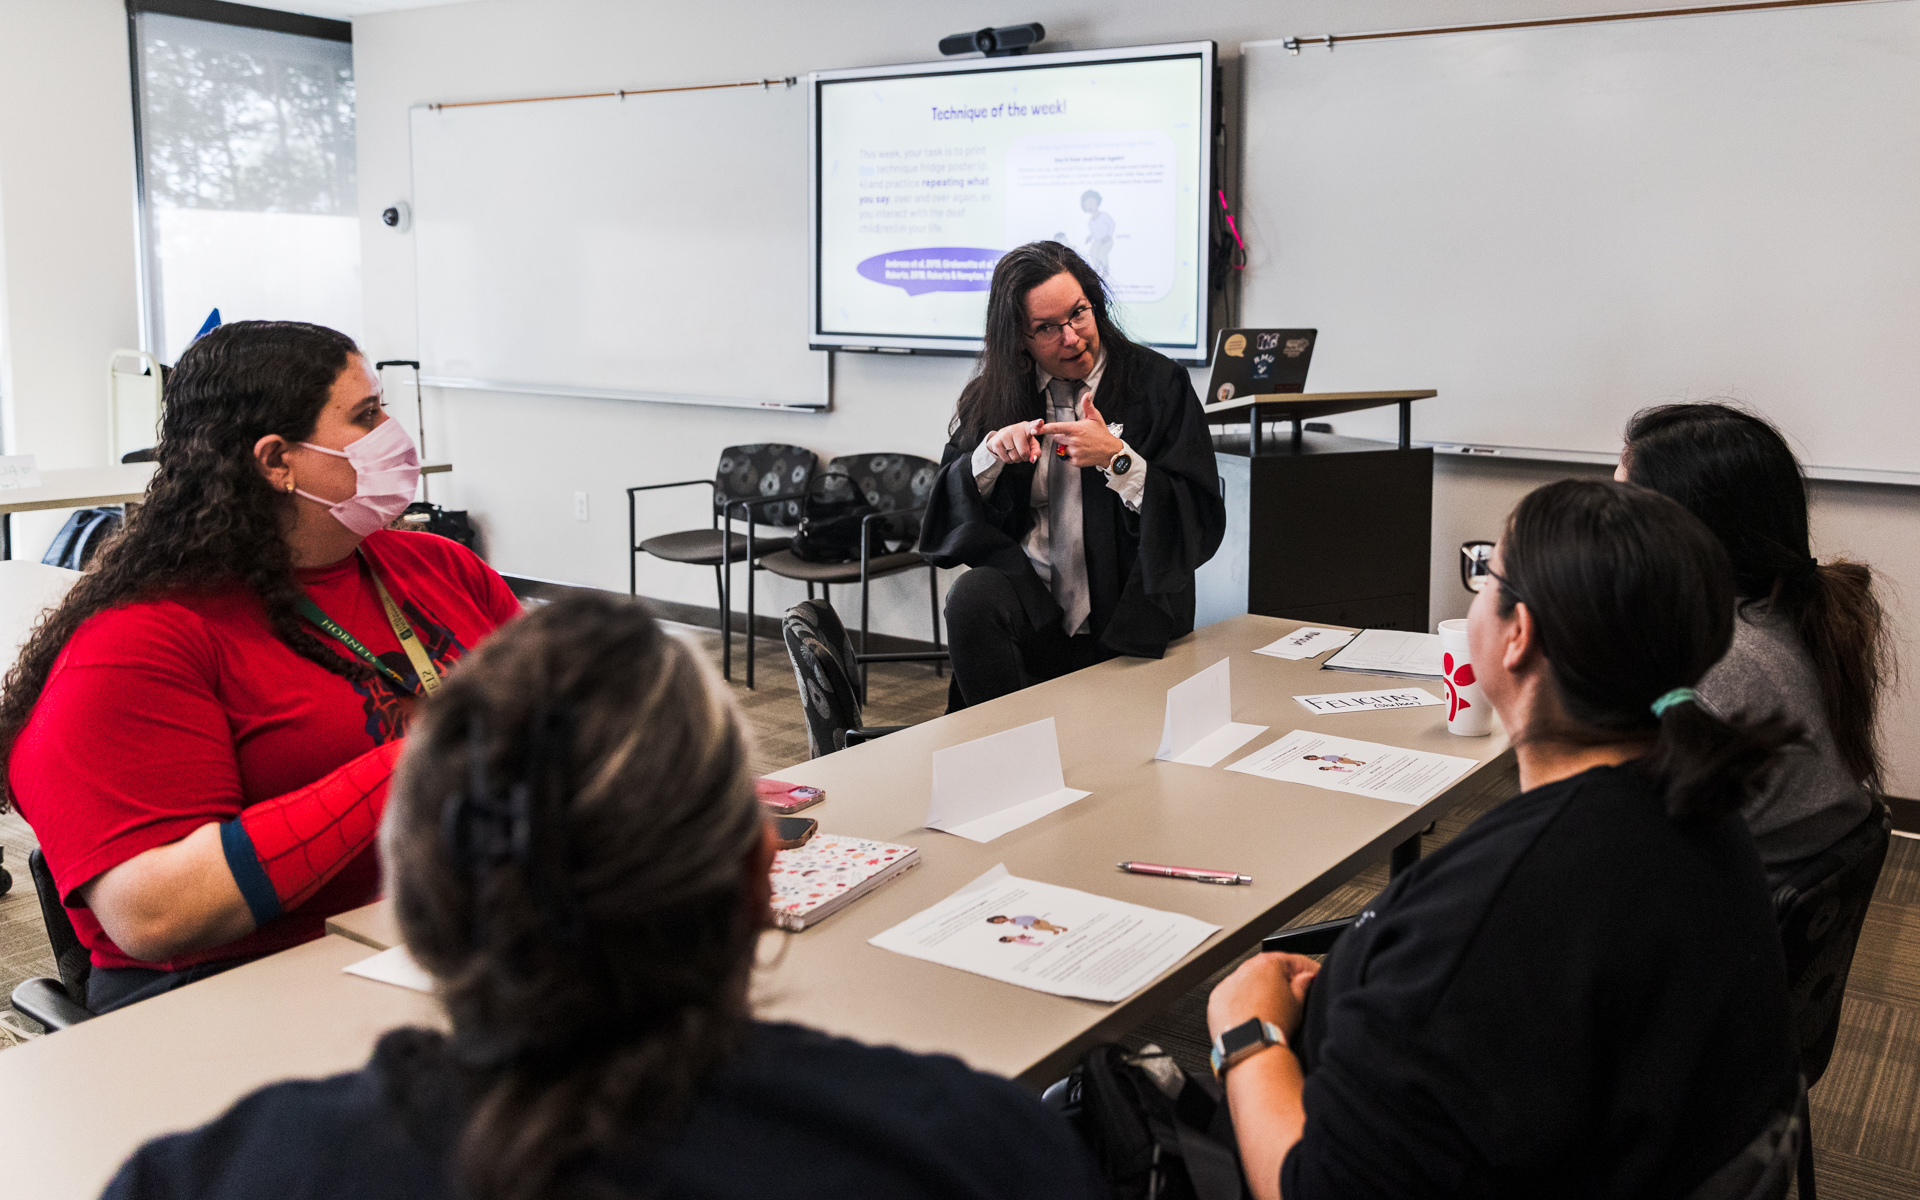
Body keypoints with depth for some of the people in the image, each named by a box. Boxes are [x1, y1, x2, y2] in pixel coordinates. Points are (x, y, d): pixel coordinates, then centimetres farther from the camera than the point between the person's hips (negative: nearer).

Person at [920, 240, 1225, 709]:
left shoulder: (1157, 383, -1)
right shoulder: (996, 394, 8)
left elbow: (1204, 525, -7)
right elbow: (948, 510, 6)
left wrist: (1116, 459, -18)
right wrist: (990, 454, -12)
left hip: (1125, 615, -2)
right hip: (1027, 589, 2)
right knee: (971, 597, -29)